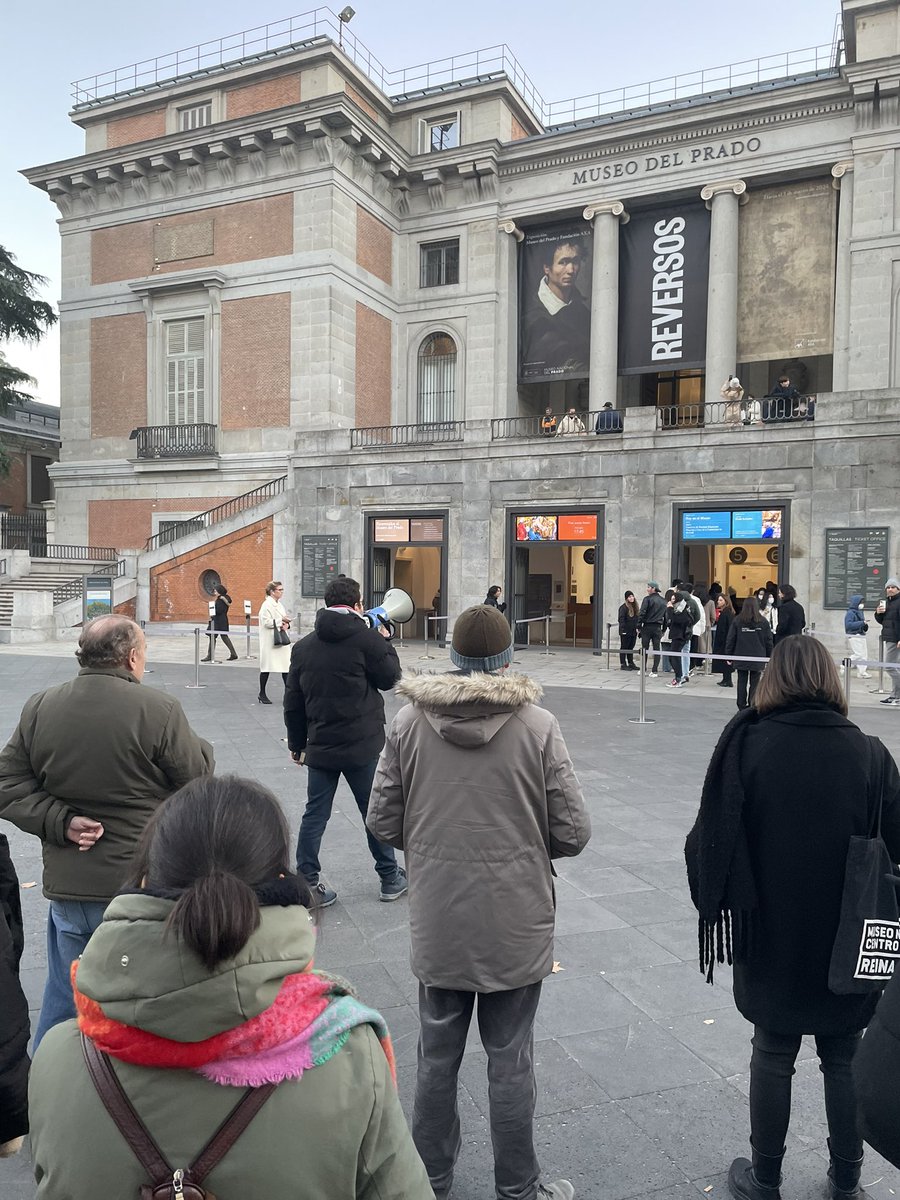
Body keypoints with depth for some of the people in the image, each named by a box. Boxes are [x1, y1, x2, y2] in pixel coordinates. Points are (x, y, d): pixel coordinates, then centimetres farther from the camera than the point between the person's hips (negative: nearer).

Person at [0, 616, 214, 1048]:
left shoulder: (39, 708, -1)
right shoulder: (158, 709, -17)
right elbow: (199, 779, -8)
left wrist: (60, 823, -7)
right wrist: (201, 746, 10)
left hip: (66, 885, 5)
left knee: (63, 1003, 22)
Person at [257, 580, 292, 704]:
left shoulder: (279, 604, 14)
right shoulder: (267, 605, -11)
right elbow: (266, 622, -19)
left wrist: (286, 624, -2)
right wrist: (281, 621, -14)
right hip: (270, 641, -7)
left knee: (286, 666, 3)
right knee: (266, 666, 2)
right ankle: (262, 694, 14)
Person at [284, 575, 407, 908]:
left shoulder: (303, 646, 6)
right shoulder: (367, 638, -12)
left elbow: (293, 701, 9)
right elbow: (389, 678, -1)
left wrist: (297, 743, 18)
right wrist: (385, 641, 11)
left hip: (320, 746, 4)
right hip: (363, 746, -4)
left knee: (315, 814, 11)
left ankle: (306, 883, 13)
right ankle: (390, 879, 25)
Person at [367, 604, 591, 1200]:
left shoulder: (410, 721, -9)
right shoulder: (538, 725, -14)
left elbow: (384, 821, -3)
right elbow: (572, 833, -11)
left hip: (437, 923, 2)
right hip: (516, 925, -2)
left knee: (437, 1056, 20)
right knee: (511, 1060, 16)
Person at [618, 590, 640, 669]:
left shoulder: (635, 607, 14)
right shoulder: (623, 607, -10)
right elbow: (621, 619, -15)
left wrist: (637, 628, 13)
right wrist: (622, 629, -20)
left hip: (633, 632, 7)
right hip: (625, 632, -7)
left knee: (631, 648, 13)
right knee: (624, 648, 0)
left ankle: (631, 663, 20)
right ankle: (623, 664, 3)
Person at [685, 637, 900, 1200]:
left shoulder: (748, 746, -15)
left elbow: (711, 840, -13)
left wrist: (717, 903, 2)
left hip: (772, 938, -1)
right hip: (848, 942, 1)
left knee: (773, 1057, 17)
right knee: (845, 1061, 20)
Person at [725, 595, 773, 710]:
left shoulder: (737, 621, -3)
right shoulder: (763, 621, -2)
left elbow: (730, 640, -1)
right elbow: (768, 641, 3)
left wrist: (728, 655, 8)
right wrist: (769, 657, 12)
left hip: (741, 658, 0)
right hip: (758, 658, 0)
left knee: (742, 682, 8)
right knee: (755, 683, 4)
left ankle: (742, 706, 11)